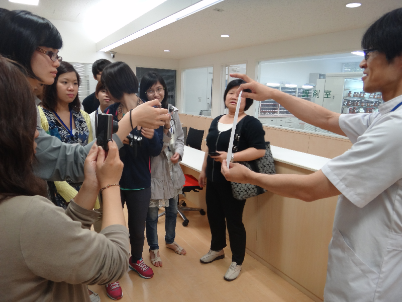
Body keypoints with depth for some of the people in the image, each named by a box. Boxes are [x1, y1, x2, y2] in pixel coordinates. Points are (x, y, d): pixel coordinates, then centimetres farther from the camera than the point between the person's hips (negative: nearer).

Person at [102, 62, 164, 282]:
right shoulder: (110, 112, -3)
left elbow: (156, 151, -13)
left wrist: (152, 137, -34)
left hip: (140, 182, -1)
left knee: (138, 228, 18)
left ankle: (136, 259, 47)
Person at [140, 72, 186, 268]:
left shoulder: (173, 112, -1)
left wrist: (178, 152, -10)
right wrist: (163, 128, -30)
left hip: (171, 169, 6)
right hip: (152, 170, -5)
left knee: (172, 210, 22)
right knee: (152, 213, 11)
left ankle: (170, 241, 47)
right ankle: (153, 248, 36)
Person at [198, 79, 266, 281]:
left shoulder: (250, 123, -11)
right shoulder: (217, 121, 11)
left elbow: (259, 150, -21)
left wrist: (231, 157, -28)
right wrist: (203, 171, 17)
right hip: (213, 179, 7)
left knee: (234, 220, 6)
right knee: (214, 215, 19)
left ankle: (237, 262, 26)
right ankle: (217, 249, 43)